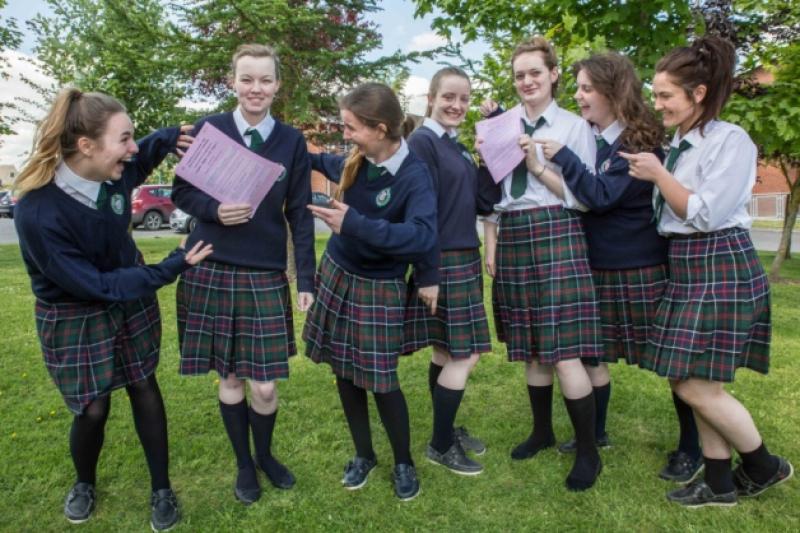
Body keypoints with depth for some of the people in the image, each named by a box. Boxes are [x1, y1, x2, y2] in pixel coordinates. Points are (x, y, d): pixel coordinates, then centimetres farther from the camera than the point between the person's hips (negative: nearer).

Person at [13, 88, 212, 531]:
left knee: (144, 388, 11)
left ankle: (162, 489, 28)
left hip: (131, 300, 5)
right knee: (93, 409, 6)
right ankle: (84, 483, 40)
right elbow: (95, 286, -27)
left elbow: (139, 160, 11)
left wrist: (169, 138, -10)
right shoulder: (38, 214, -33)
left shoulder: (112, 171, -16)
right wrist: (174, 266, -28)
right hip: (76, 317, -5)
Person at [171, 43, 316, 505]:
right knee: (230, 378, 10)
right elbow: (182, 192, 5)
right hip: (211, 272, 0)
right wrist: (215, 210, -17)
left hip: (267, 276, 0)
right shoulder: (208, 129, 0)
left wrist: (307, 280, -1)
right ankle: (244, 464, 34)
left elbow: (300, 215, 3)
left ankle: (266, 455, 33)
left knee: (266, 385, 1)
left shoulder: (292, 141, 2)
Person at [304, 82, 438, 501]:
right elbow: (330, 164, 21)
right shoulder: (355, 163, -5)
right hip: (337, 274, 6)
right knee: (344, 371, 13)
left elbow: (422, 235, -38)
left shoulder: (414, 175, -23)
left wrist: (354, 224, -41)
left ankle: (404, 463, 26)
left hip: (378, 288, -6)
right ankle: (363, 455, 33)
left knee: (380, 379, 0)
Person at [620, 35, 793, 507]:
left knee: (697, 386, -5)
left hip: (722, 269, -8)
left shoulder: (731, 140, -11)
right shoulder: (678, 145, 13)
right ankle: (720, 483, 24)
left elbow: (705, 215, -18)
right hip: (686, 268, 8)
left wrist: (658, 175, -11)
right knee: (694, 383, 10)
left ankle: (765, 466, 20)